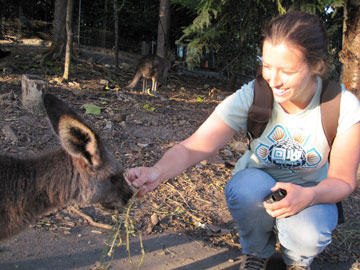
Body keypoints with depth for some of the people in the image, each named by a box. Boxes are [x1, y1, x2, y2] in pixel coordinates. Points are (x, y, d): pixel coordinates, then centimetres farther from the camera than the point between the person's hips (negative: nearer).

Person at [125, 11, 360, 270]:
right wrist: (158, 171, -52)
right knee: (247, 185, -35)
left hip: (311, 192, 0)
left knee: (306, 234, -33)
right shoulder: (250, 97, -25)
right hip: (256, 190, 1)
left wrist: (309, 196, -35)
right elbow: (193, 147, -31)